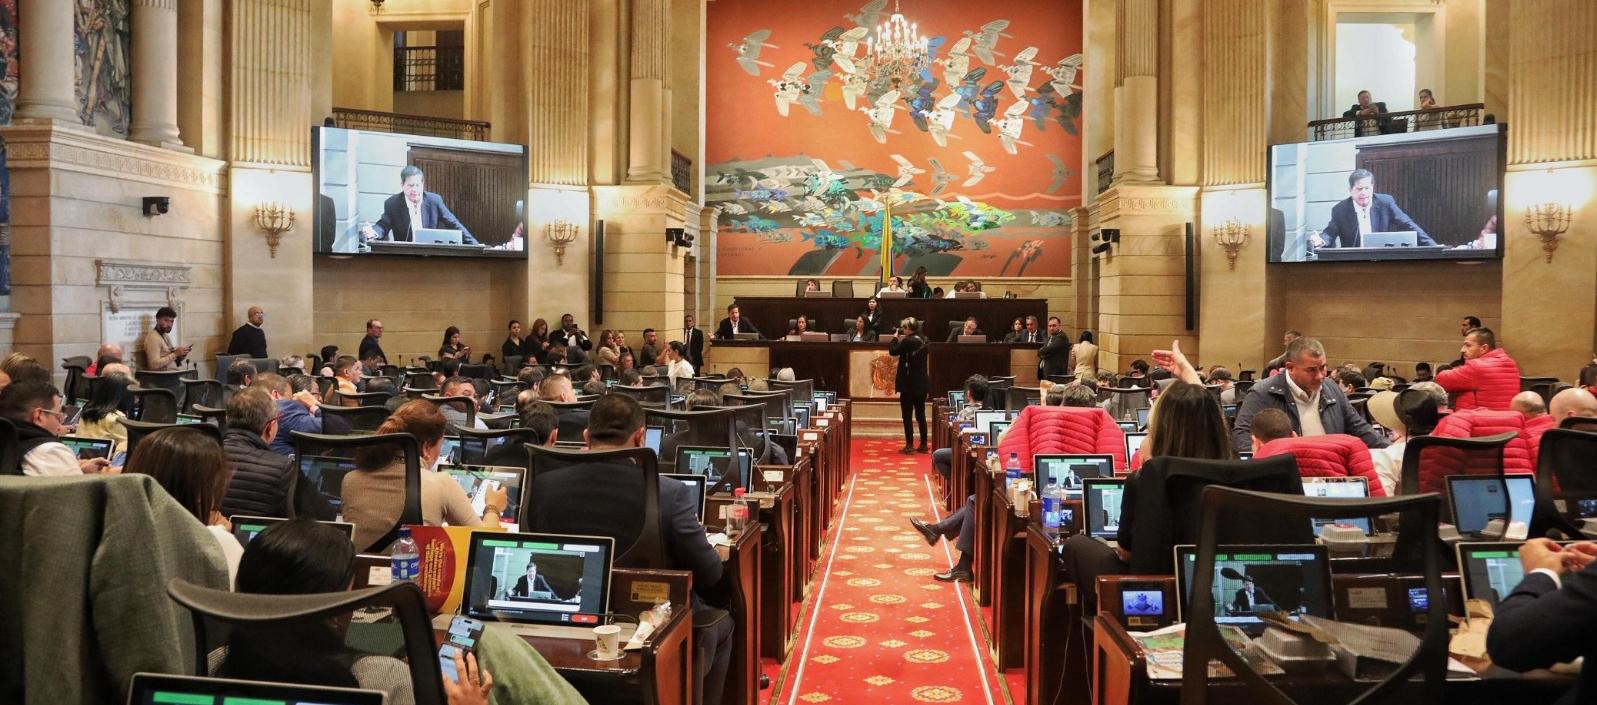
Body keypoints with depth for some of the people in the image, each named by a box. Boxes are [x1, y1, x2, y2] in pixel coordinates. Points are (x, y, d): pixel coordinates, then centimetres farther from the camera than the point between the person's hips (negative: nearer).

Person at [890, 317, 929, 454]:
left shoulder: (907, 341, -16)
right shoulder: (923, 341, 8)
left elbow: (892, 351, -14)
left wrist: (895, 338, 1)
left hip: (909, 383, -7)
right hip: (922, 383, 7)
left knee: (907, 415, -1)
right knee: (921, 414, 12)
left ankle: (909, 444, -2)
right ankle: (923, 444, 14)